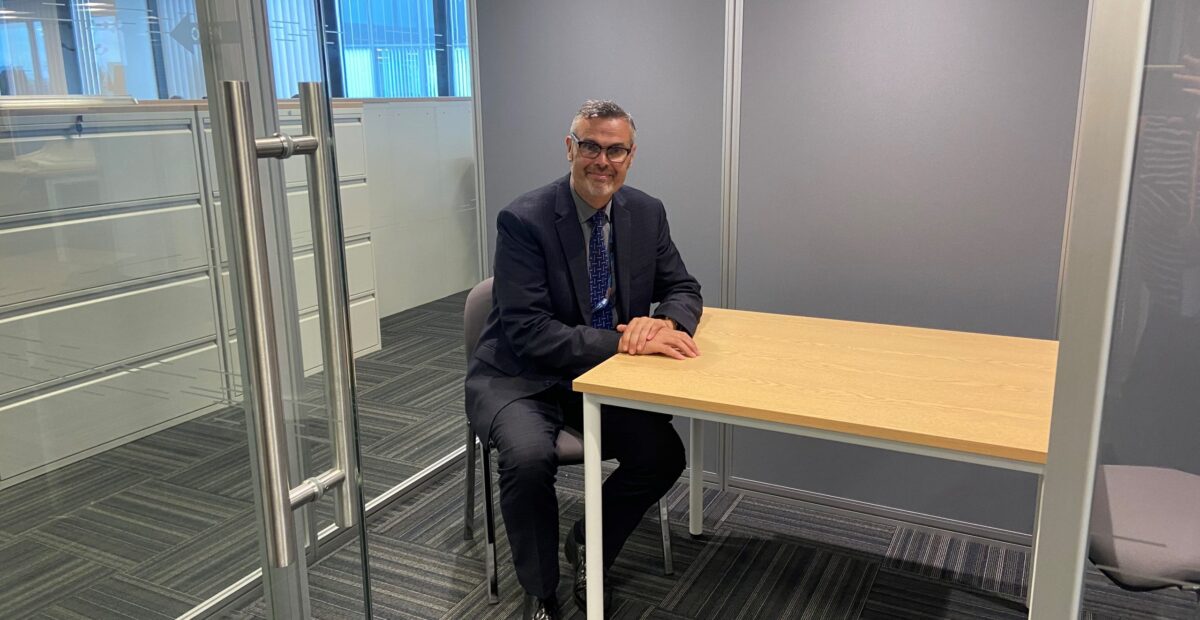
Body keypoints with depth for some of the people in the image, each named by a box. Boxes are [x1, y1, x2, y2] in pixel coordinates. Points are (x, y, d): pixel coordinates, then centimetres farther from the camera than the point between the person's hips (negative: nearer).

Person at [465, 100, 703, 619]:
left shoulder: (647, 213, 0)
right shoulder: (523, 220, -18)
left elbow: (683, 290, 7)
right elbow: (528, 332, -23)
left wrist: (666, 322, -19)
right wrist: (624, 342, -33)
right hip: (521, 377, -4)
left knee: (665, 454, -16)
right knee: (529, 457, -32)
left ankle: (588, 545, 14)